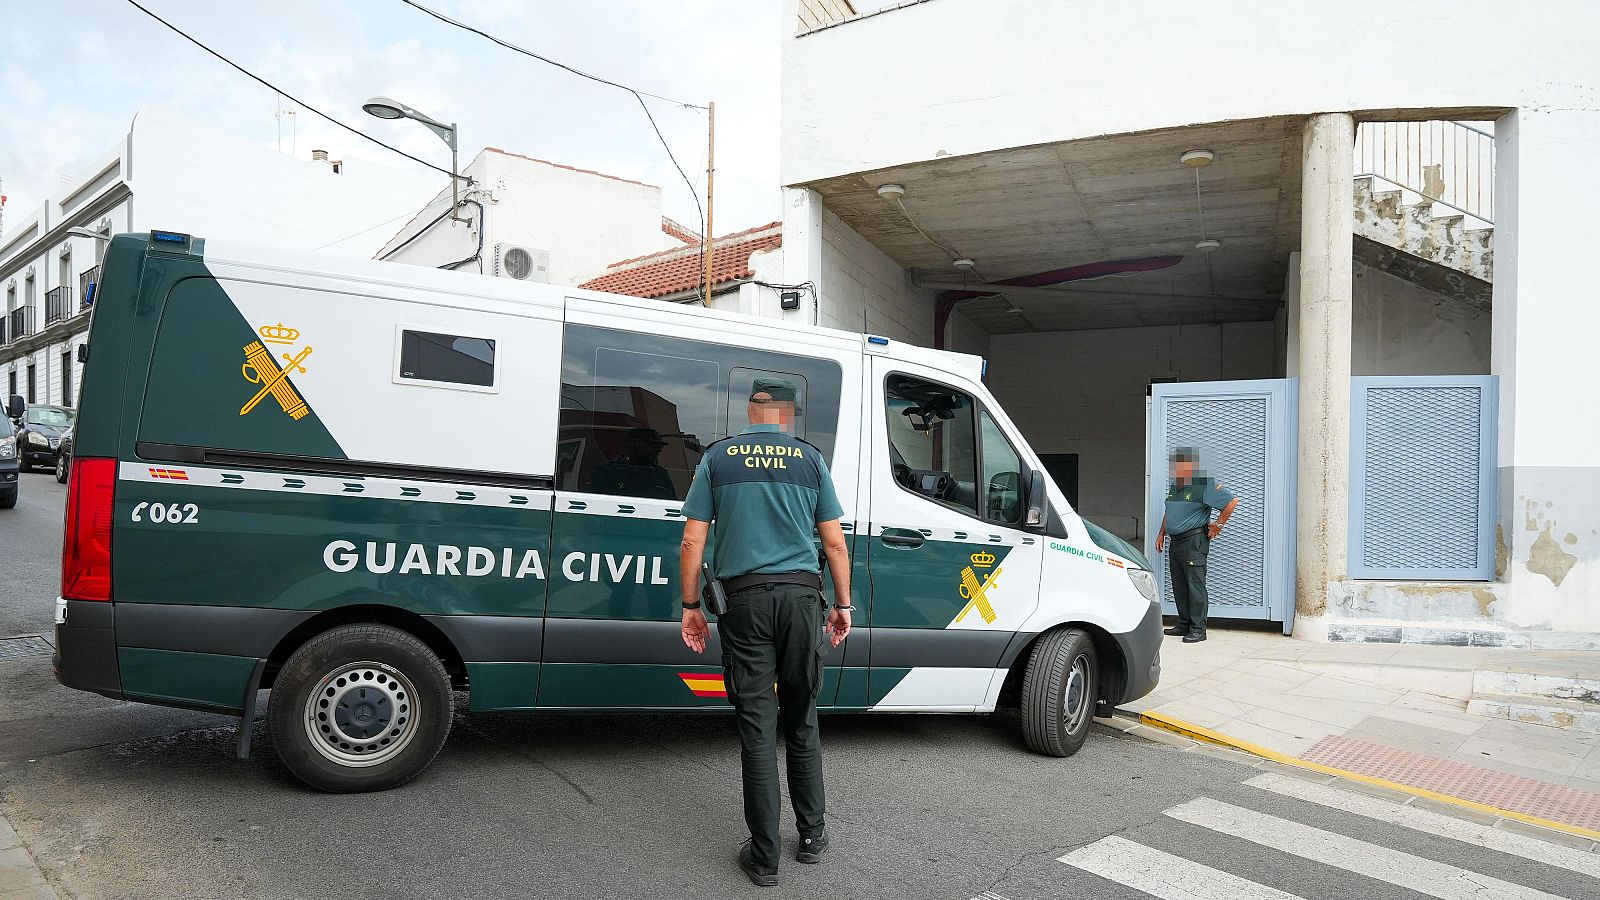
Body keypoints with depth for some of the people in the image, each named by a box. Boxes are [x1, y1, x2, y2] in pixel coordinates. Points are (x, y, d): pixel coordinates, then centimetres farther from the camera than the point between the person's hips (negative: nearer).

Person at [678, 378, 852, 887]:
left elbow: (693, 543, 2)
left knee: (757, 726, 3)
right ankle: (812, 837, 23)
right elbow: (834, 543, 5)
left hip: (744, 598, -1)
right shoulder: (810, 459, 6)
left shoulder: (717, 458, 6)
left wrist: (690, 606, 9)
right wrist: (842, 605, 14)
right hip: (801, 596, 1)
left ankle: (764, 856, 9)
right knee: (801, 721, 13)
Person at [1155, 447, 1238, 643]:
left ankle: (1198, 629, -7)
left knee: (1195, 584, -9)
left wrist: (1218, 524, -10)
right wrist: (1161, 534, 22)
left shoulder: (1204, 485, -10)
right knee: (1179, 585, 11)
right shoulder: (1175, 486, 17)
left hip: (1194, 541, -9)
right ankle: (1184, 624, 19)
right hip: (1175, 541, 9)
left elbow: (1232, 501, -13)